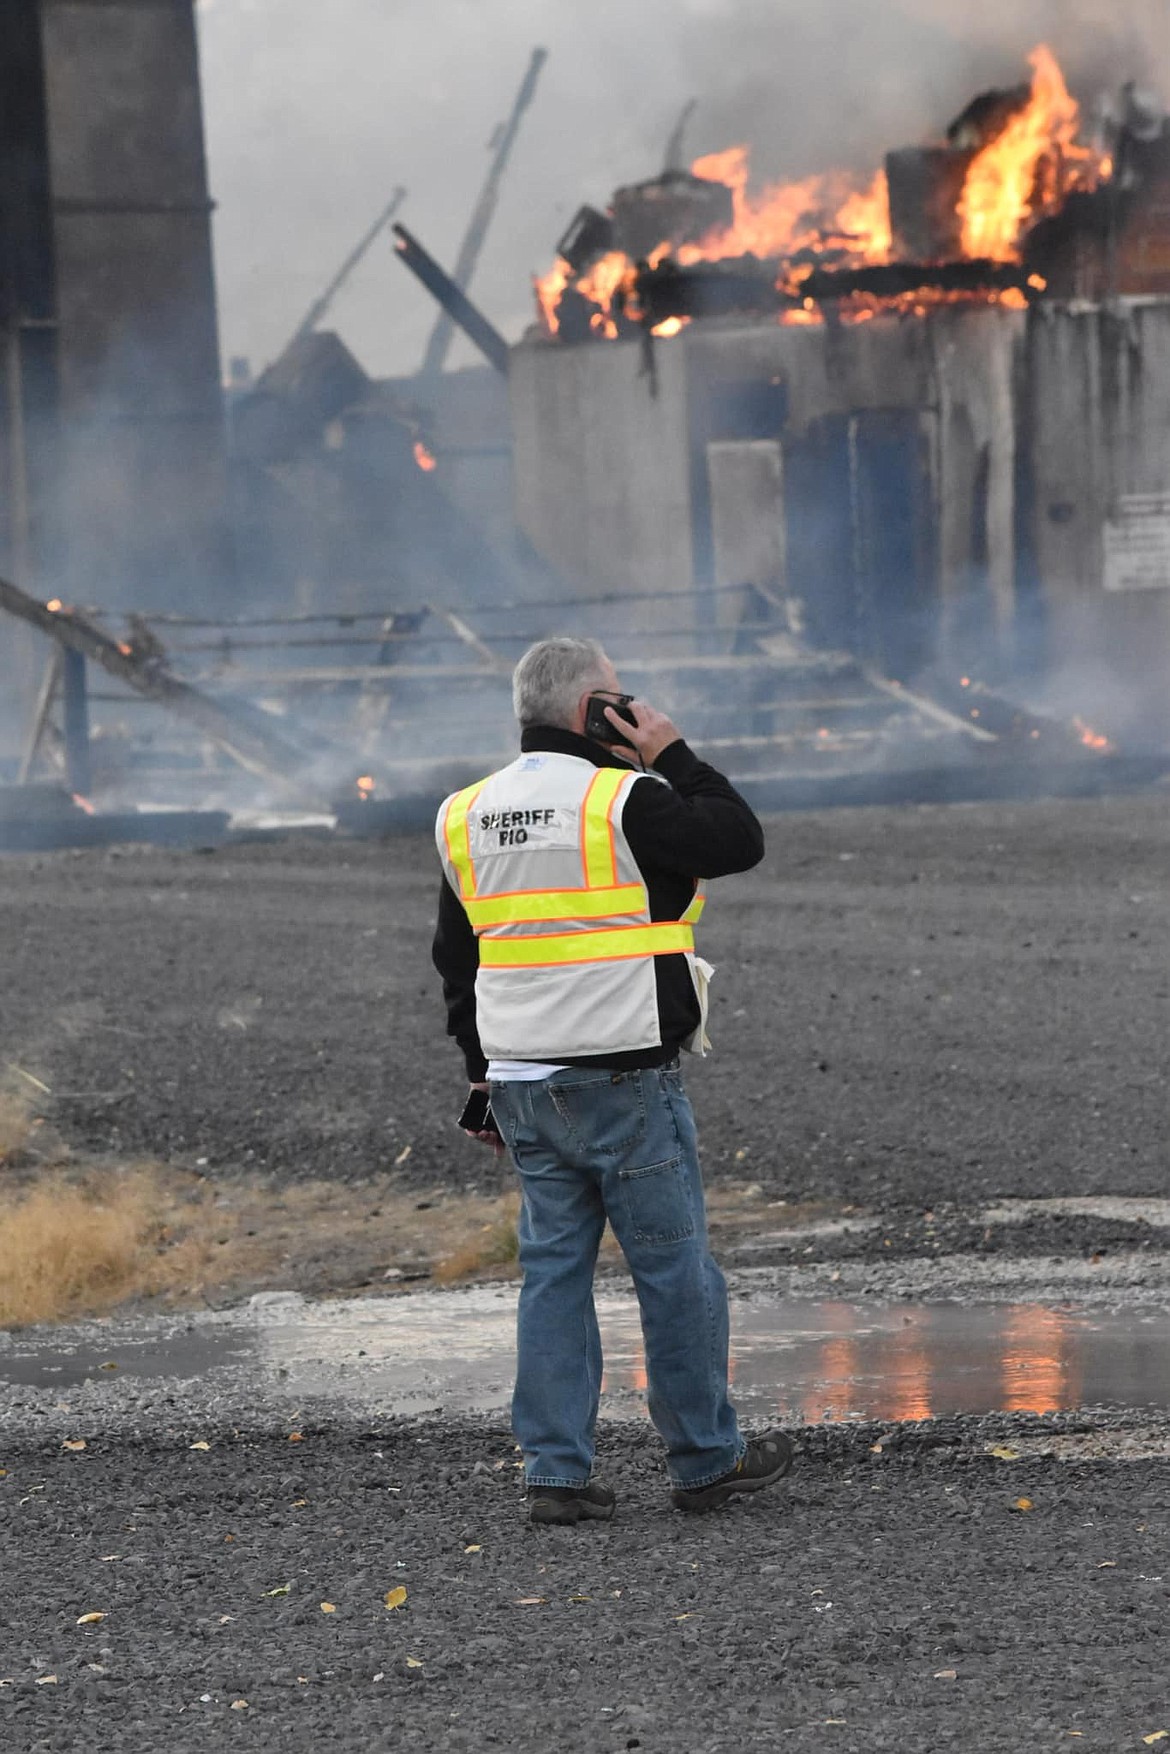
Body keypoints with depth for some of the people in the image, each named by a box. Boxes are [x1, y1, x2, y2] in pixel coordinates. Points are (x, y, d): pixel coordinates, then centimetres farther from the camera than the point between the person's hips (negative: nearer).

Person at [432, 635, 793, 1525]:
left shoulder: (466, 817, 10)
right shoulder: (622, 802, -12)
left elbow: (458, 957, 16)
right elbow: (741, 840, -5)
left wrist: (484, 1071, 23)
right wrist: (673, 754, 0)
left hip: (523, 1085, 6)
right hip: (625, 1082, -6)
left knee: (554, 1269, 9)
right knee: (675, 1268, 4)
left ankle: (557, 1472, 6)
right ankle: (706, 1460, 12)